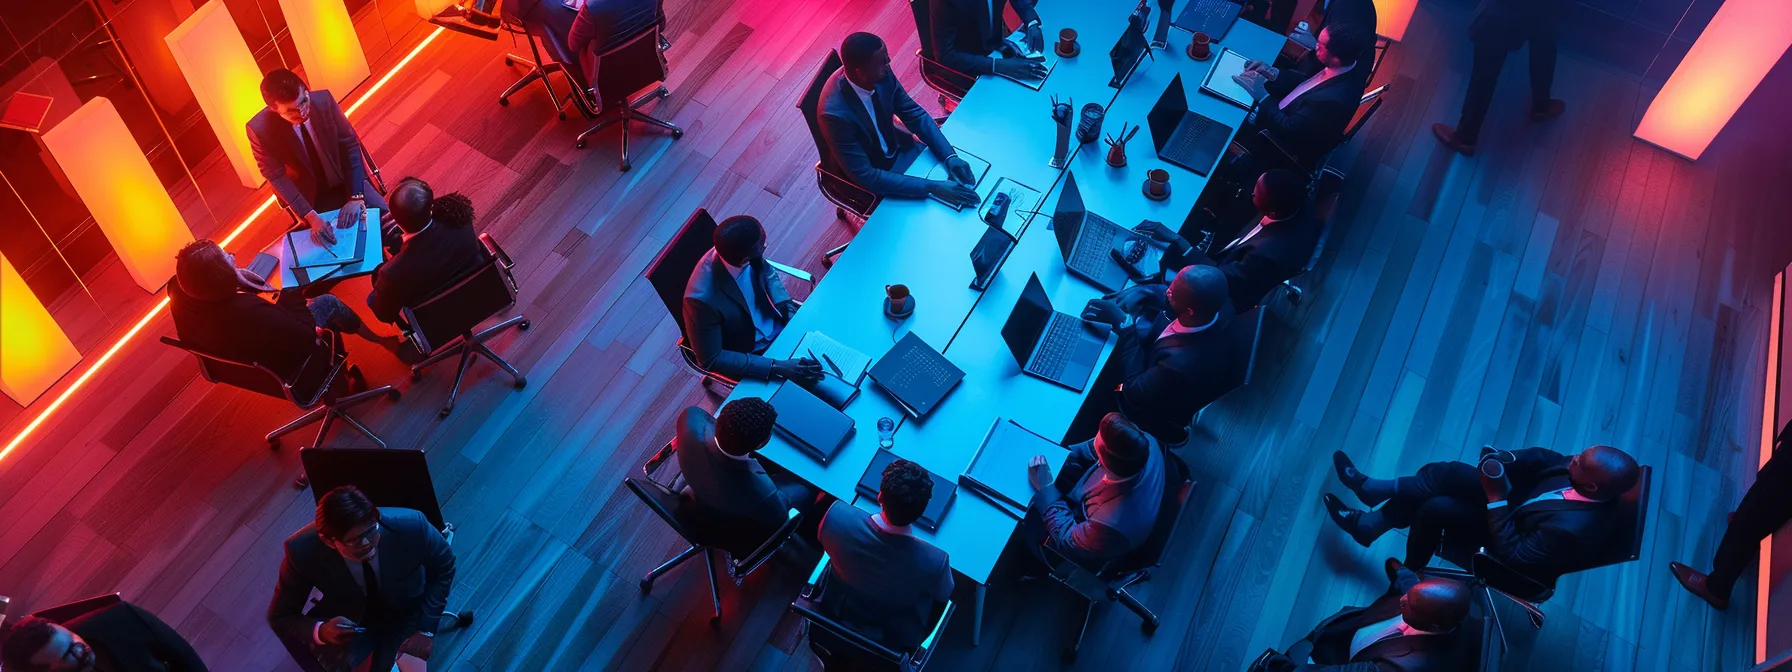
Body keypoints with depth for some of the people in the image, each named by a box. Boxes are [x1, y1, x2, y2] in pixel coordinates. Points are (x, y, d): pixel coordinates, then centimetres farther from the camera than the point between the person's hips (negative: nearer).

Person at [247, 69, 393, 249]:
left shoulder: (323, 100, -20)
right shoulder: (260, 129, -24)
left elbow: (350, 145, -14)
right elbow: (277, 178, -18)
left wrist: (355, 197, -23)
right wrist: (311, 216, -30)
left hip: (345, 180, 2)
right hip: (312, 196, -1)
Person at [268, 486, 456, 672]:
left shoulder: (410, 525, -31)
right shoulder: (303, 552, -32)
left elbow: (443, 567, -10)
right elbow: (280, 617, -16)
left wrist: (426, 629, -16)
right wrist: (321, 631, -37)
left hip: (407, 612, 1)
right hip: (350, 621, -1)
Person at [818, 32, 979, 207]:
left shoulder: (882, 74, -20)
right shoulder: (835, 113, -38)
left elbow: (915, 114, -6)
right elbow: (864, 176, -34)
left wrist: (950, 156, -20)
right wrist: (932, 187, -36)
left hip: (895, 149, 6)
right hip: (867, 178, -6)